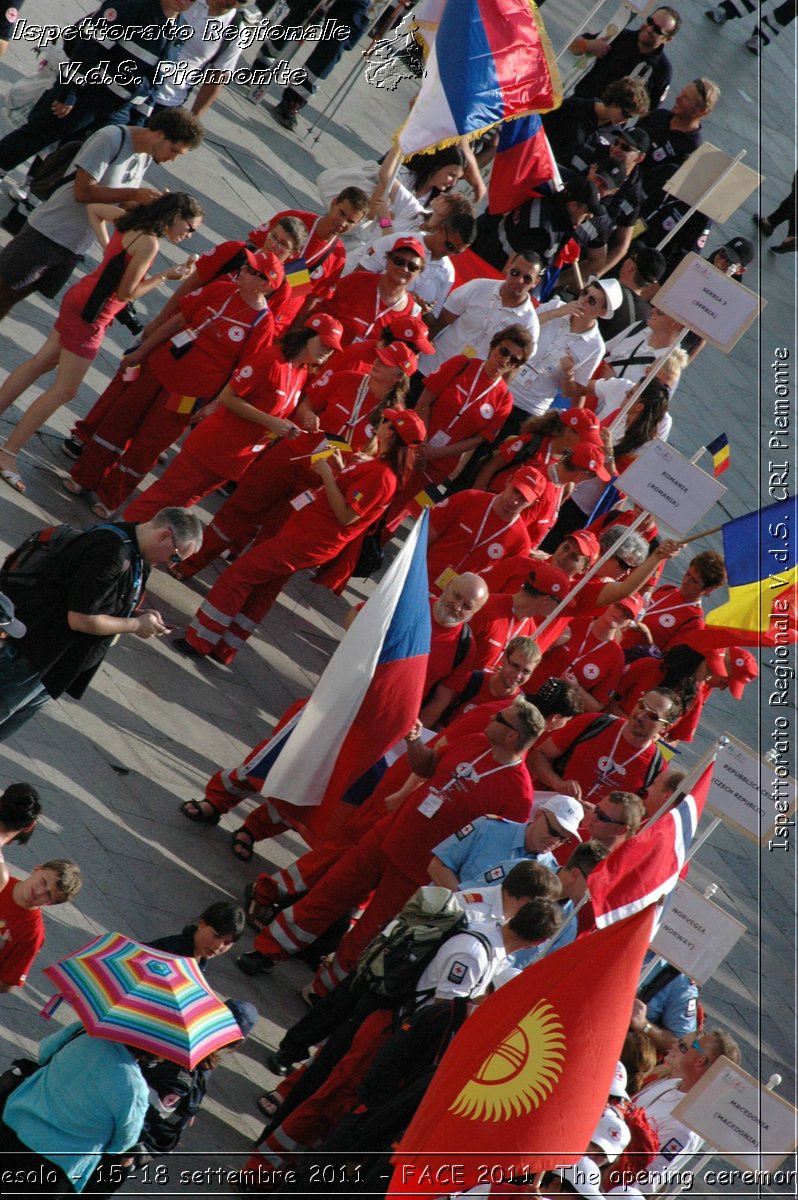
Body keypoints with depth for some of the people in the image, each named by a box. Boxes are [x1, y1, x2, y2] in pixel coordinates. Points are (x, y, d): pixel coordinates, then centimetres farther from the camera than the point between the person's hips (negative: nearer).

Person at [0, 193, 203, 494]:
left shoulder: (132, 225, 6)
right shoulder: (149, 243, -21)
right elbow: (127, 292, -17)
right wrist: (165, 276, -9)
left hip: (79, 298, 10)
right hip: (91, 315, -10)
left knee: (41, 362, 20)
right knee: (64, 390, -1)